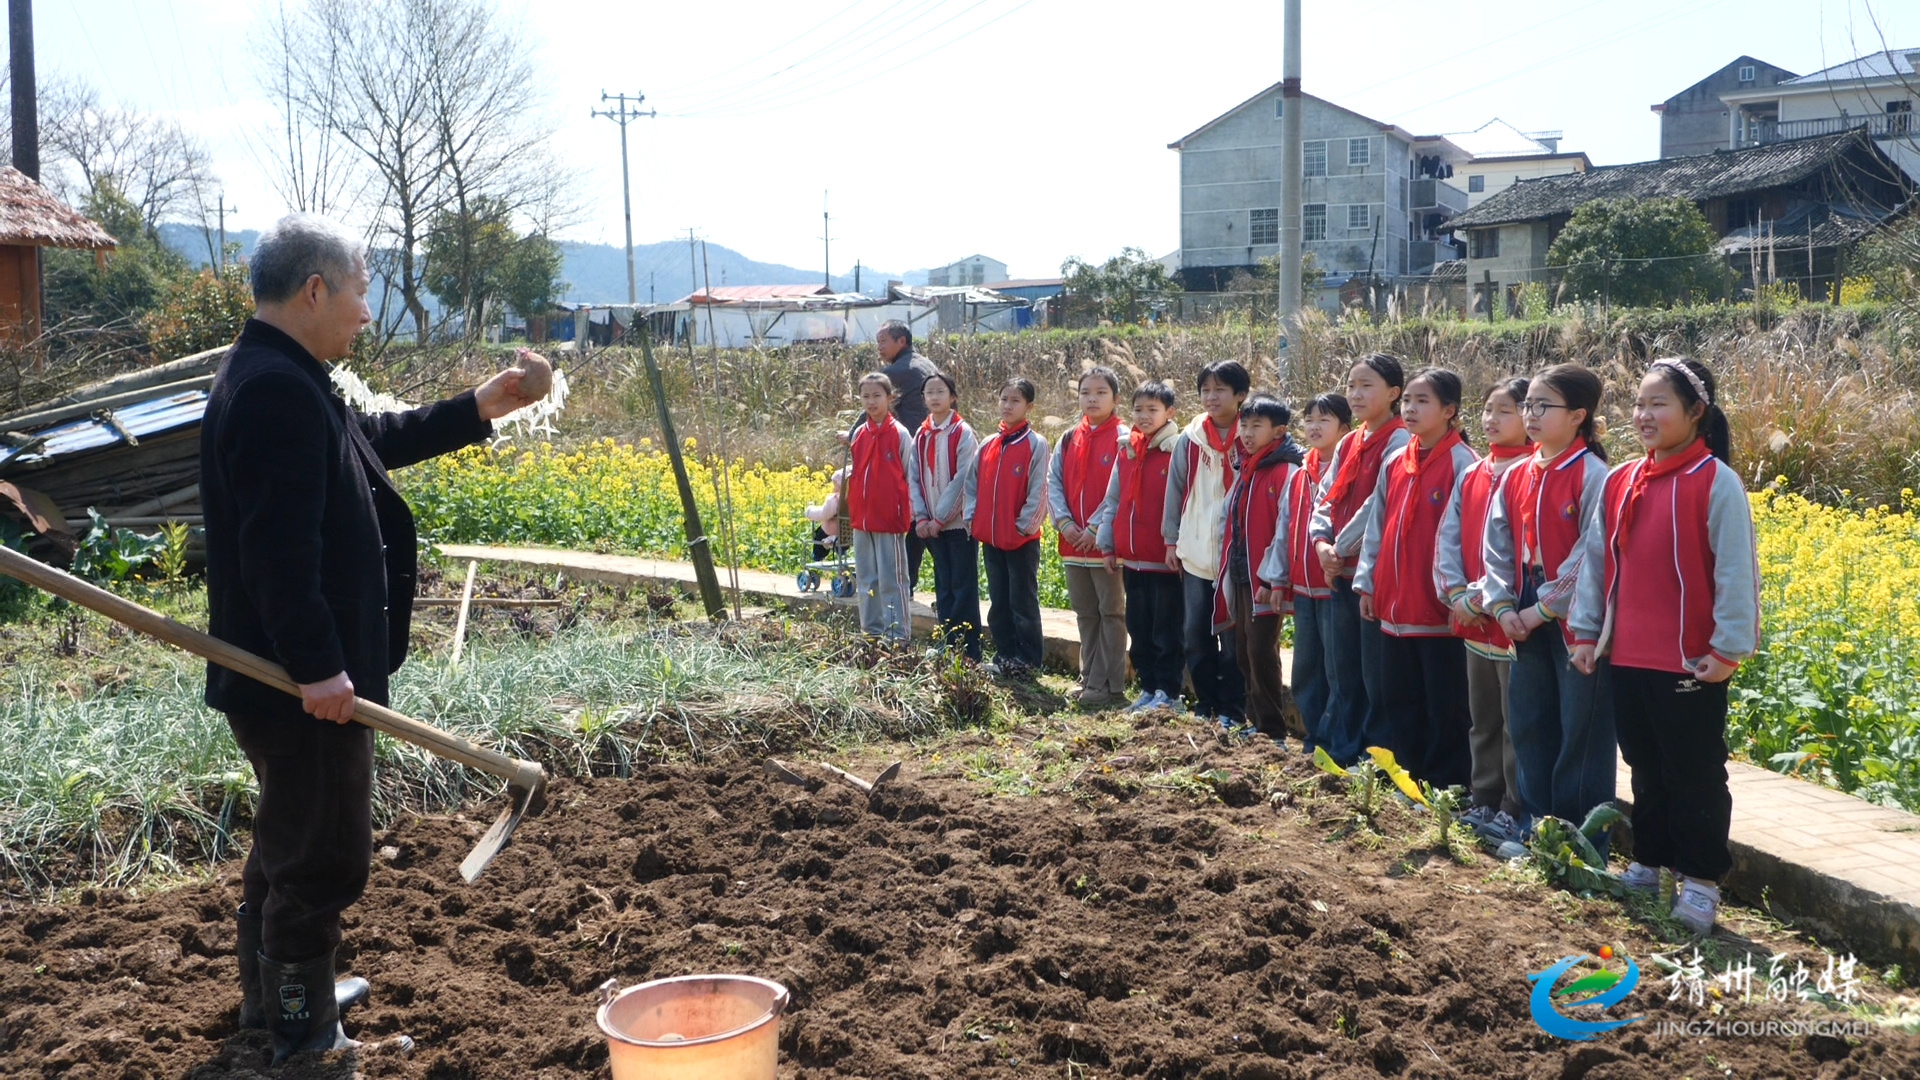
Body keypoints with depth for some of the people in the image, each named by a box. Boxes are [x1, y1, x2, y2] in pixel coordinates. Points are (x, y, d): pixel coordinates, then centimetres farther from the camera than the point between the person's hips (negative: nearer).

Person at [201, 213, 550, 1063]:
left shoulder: (277, 378, 13)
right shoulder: (277, 389, -22)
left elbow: (373, 441, 27)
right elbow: (278, 544, -28)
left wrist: (477, 409, 26)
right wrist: (316, 665, -28)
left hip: (284, 675, 12)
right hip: (303, 685, -12)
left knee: (287, 840, 25)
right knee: (324, 856, 0)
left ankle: (272, 995, 41)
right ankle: (303, 1038, 12)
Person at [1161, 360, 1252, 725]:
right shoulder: (1189, 441, 7)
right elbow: (1175, 491, 12)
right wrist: (1171, 540, 10)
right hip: (1194, 553, 4)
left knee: (1233, 634, 0)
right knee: (1195, 631, 7)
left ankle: (1232, 709, 11)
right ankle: (1205, 704, 20)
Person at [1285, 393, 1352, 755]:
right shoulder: (1298, 475, 13)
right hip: (1302, 586, 8)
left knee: (1336, 667, -3)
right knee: (1305, 666, 14)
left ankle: (1329, 738, 4)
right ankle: (1311, 736, 24)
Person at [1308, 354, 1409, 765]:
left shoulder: (1399, 442, -10)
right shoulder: (1348, 444, 14)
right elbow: (1326, 497, 14)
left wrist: (1343, 547, -11)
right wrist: (1322, 541, -3)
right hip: (1340, 572, 8)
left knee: (1375, 671, -3)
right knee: (1343, 668, 14)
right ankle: (1341, 751, 22)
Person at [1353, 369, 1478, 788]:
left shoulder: (1462, 463, -9)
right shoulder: (1394, 462, 11)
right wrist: (1367, 582, 11)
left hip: (1439, 609, -7)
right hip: (1394, 606, 7)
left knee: (1445, 707, 2)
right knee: (1398, 705, 14)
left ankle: (1446, 786, 11)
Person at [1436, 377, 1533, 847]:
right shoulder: (1472, 475, 12)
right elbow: (1448, 537, 10)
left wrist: (1483, 595, -17)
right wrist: (1456, 592, -3)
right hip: (1473, 621, 8)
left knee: (1517, 723, 0)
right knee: (1483, 720, 17)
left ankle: (1514, 813, 7)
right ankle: (1482, 803, 27)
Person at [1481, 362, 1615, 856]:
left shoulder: (1592, 476, -11)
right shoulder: (1517, 477, 10)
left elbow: (1591, 556, -16)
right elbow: (1496, 546, 12)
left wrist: (1545, 607, -14)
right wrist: (1502, 605, 0)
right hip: (1527, 625, 7)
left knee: (1581, 736, 1)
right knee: (1528, 728, 12)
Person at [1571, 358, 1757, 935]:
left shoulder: (1715, 482, -11)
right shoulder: (1620, 483, 7)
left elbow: (1736, 571, -12)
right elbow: (1597, 561, 12)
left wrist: (1728, 648, -14)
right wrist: (1586, 631, 9)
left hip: (1691, 664, -6)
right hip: (1627, 658, 6)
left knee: (1695, 774, 3)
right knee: (1646, 769, 17)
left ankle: (1700, 881, 14)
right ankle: (1647, 866, 30)